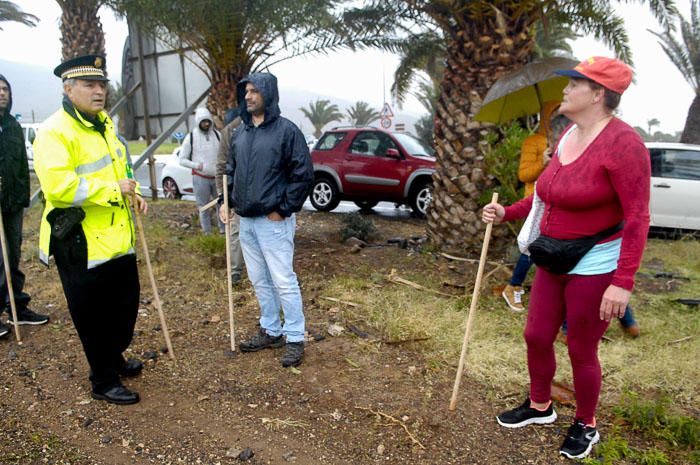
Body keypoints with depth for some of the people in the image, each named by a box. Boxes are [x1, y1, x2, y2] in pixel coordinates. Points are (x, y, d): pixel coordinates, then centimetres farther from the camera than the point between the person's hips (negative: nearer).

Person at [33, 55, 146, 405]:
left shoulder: (104, 123, 12)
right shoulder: (55, 132, -16)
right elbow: (57, 186, -27)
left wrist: (131, 192, 5)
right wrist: (113, 189, -24)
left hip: (117, 237, 9)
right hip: (81, 243, -9)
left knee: (126, 303, 21)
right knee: (93, 315, 7)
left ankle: (114, 358, 44)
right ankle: (103, 381, 24)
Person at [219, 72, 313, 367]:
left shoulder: (286, 130, -10)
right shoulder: (239, 133, 12)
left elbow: (304, 174, -13)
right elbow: (231, 171, 21)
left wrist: (284, 209, -13)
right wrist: (225, 202, 10)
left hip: (273, 222, -7)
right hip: (245, 221, 7)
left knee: (284, 282, -2)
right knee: (259, 281, 15)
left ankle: (295, 339, 12)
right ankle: (271, 331, 31)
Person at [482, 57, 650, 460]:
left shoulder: (622, 142, -19)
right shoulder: (567, 136, 5)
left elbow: (637, 218, -21)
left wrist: (623, 282, -25)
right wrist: (506, 214, 5)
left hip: (595, 267, -8)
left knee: (581, 352, 8)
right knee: (537, 337, 16)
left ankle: (586, 426, 34)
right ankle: (540, 406, 41)